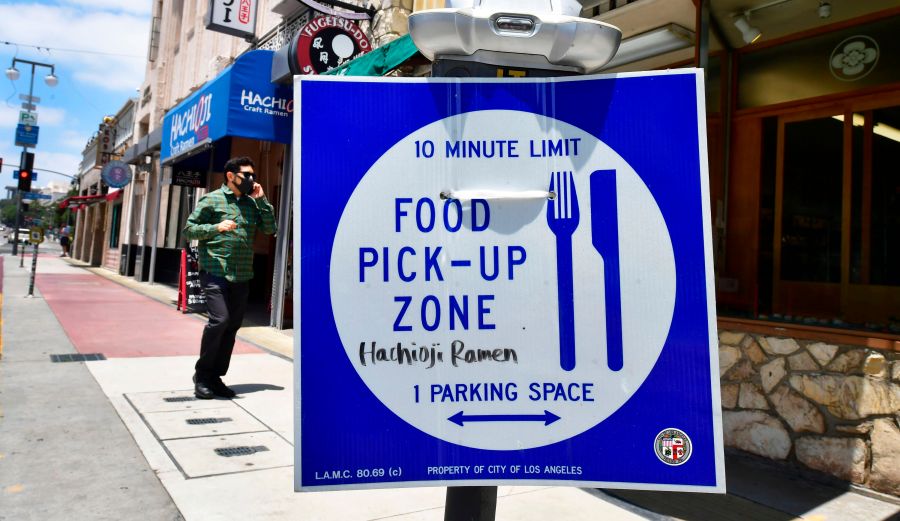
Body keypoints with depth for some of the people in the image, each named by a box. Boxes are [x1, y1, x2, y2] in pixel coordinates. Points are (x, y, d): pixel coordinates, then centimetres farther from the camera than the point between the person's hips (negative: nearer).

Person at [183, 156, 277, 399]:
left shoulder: (252, 203, 14)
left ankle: (215, 377, 19)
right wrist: (216, 227, -16)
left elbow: (270, 228, 7)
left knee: (232, 326, 6)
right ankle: (202, 374, 3)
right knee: (219, 319, -16)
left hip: (242, 276, 5)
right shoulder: (212, 199, 1)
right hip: (215, 272, -5)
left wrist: (261, 200, 0)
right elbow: (189, 228, 0)